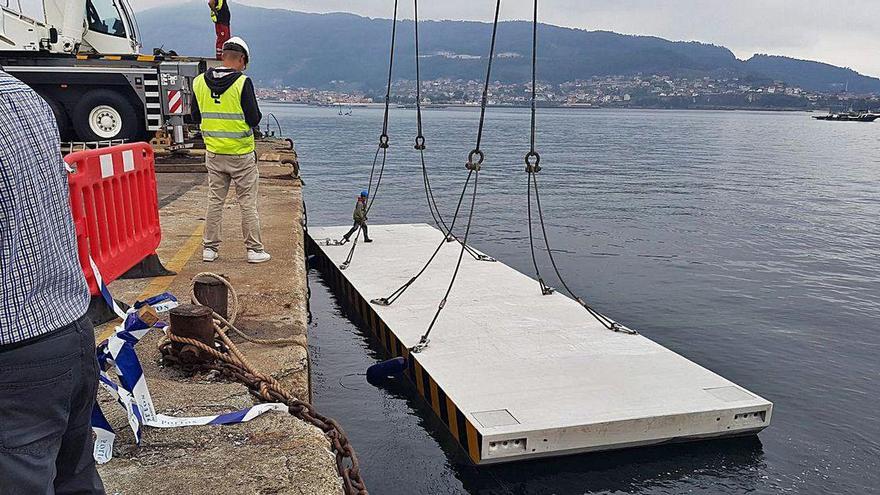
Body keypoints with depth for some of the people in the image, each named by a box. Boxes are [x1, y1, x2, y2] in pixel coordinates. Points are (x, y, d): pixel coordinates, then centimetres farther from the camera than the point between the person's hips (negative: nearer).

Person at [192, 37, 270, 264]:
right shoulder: (242, 83, -14)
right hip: (241, 154, -4)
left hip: (213, 153, 4)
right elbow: (254, 119, -14)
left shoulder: (199, 82, 1)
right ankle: (254, 250, 8)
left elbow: (196, 117, 10)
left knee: (215, 201, 13)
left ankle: (210, 248, 18)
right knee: (248, 203, 4)